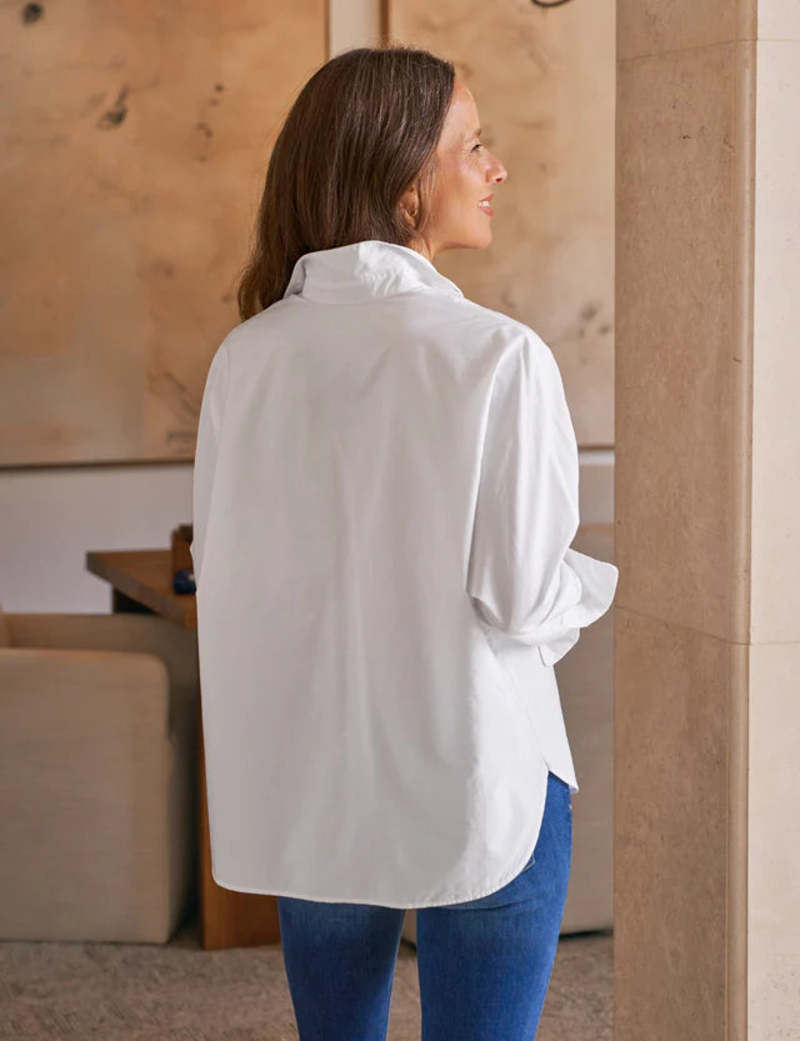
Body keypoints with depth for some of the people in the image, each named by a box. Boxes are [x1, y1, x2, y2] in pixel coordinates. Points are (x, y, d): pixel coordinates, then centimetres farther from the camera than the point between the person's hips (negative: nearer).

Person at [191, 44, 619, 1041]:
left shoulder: (247, 356, -3)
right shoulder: (495, 356, -16)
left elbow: (218, 567, 4)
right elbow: (523, 598, -15)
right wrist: (596, 584, 7)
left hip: (306, 785, 5)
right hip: (473, 778, -4)